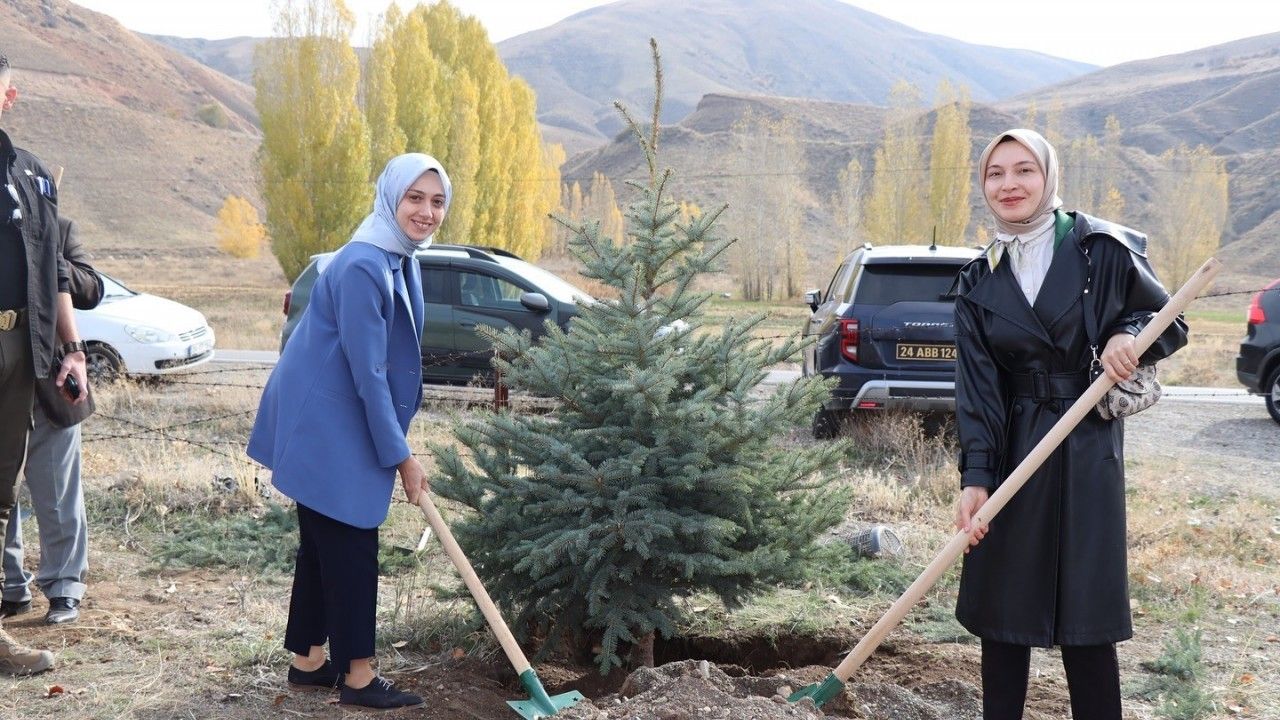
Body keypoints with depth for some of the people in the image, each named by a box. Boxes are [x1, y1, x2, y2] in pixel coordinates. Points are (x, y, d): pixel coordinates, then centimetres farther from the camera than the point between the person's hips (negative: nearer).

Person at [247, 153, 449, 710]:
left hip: (337, 422, 10)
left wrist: (396, 444, 18)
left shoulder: (402, 260, 7)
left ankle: (308, 660, 26)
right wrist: (400, 455, -18)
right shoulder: (362, 267, -24)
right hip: (324, 423, -10)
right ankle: (358, 676, 6)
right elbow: (367, 372, -23)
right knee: (350, 543, -3)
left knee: (325, 541, 15)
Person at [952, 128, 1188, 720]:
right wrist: (975, 478, -13)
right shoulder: (978, 284, 5)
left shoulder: (1102, 249, -3)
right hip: (1012, 454, 3)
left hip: (1088, 452, -3)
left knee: (1085, 621, 0)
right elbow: (976, 388, -2)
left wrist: (1129, 336, -16)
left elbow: (1171, 323, 7)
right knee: (1001, 610, 6)